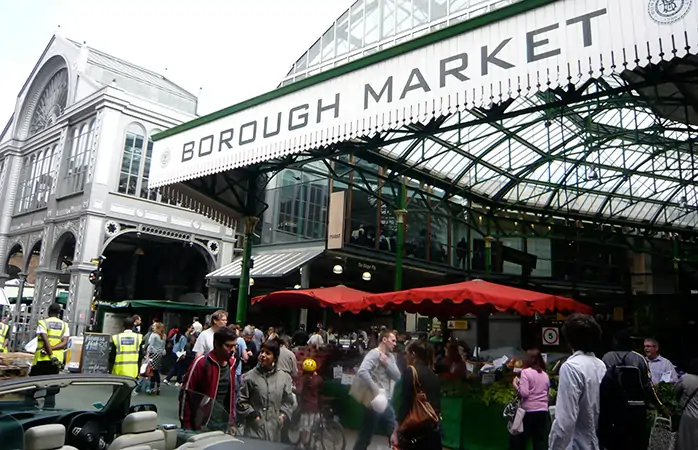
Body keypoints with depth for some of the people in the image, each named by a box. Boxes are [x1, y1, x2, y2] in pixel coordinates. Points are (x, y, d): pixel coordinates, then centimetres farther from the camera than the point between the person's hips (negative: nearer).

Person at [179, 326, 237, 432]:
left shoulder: (231, 363, 4)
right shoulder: (202, 362, -14)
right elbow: (186, 393, -10)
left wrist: (232, 421, 12)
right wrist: (186, 424, -9)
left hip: (223, 425, 5)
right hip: (202, 425, -5)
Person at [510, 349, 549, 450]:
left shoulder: (525, 372, -8)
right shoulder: (545, 375, 9)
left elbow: (524, 393, -16)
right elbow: (547, 393, 18)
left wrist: (516, 385, 0)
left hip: (529, 411, -5)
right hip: (543, 411, 5)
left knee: (519, 439, 9)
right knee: (541, 442, 7)